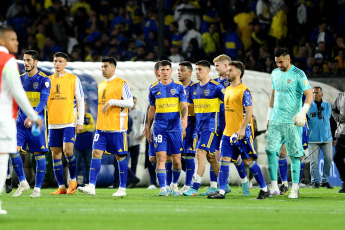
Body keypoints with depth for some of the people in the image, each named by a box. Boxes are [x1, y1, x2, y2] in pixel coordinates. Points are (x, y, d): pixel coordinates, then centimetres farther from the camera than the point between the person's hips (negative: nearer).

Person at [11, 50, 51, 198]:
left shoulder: (44, 79, -6)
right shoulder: (21, 79, 10)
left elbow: (43, 101, -16)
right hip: (21, 122, 4)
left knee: (39, 154, -1)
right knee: (13, 149, -10)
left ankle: (37, 188, 8)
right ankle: (23, 183, 4)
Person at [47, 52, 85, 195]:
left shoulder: (73, 79, 2)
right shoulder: (48, 80, 10)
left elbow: (80, 101, 3)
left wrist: (80, 122, -3)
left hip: (69, 122, -4)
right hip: (53, 124, 4)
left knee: (68, 151, -17)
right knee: (55, 154, 1)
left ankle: (73, 179, 4)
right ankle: (61, 187, 6)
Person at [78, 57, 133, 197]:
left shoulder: (122, 84, -5)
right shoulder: (101, 85, 17)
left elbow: (130, 103, -11)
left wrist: (112, 102, -19)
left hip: (117, 127, -6)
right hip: (101, 127, 6)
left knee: (120, 156, 1)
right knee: (96, 153, -5)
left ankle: (122, 189, 8)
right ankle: (91, 186, -11)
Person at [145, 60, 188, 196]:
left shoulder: (178, 87, 3)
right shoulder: (154, 88, 9)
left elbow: (184, 106, -4)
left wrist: (184, 118, -24)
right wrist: (148, 128, 15)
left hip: (175, 128, -1)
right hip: (159, 128, 1)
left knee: (176, 159, 2)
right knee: (161, 157, -11)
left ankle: (174, 185, 24)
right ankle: (163, 188, -12)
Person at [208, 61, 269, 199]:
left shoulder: (243, 90, -11)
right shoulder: (227, 90, 15)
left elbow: (249, 111, -17)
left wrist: (242, 129, -22)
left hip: (242, 133, -8)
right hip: (228, 133, 8)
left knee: (248, 160, -3)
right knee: (224, 160, 0)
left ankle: (264, 189, 8)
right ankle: (221, 191, 0)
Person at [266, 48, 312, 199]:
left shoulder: (298, 75, -6)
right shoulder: (275, 73, 13)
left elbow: (309, 94, -10)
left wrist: (303, 112, -25)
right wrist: (269, 117, 20)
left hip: (292, 122, -5)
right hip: (276, 121, 5)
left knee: (294, 155, -2)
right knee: (271, 150, -6)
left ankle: (295, 189, 2)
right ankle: (274, 186, 1)